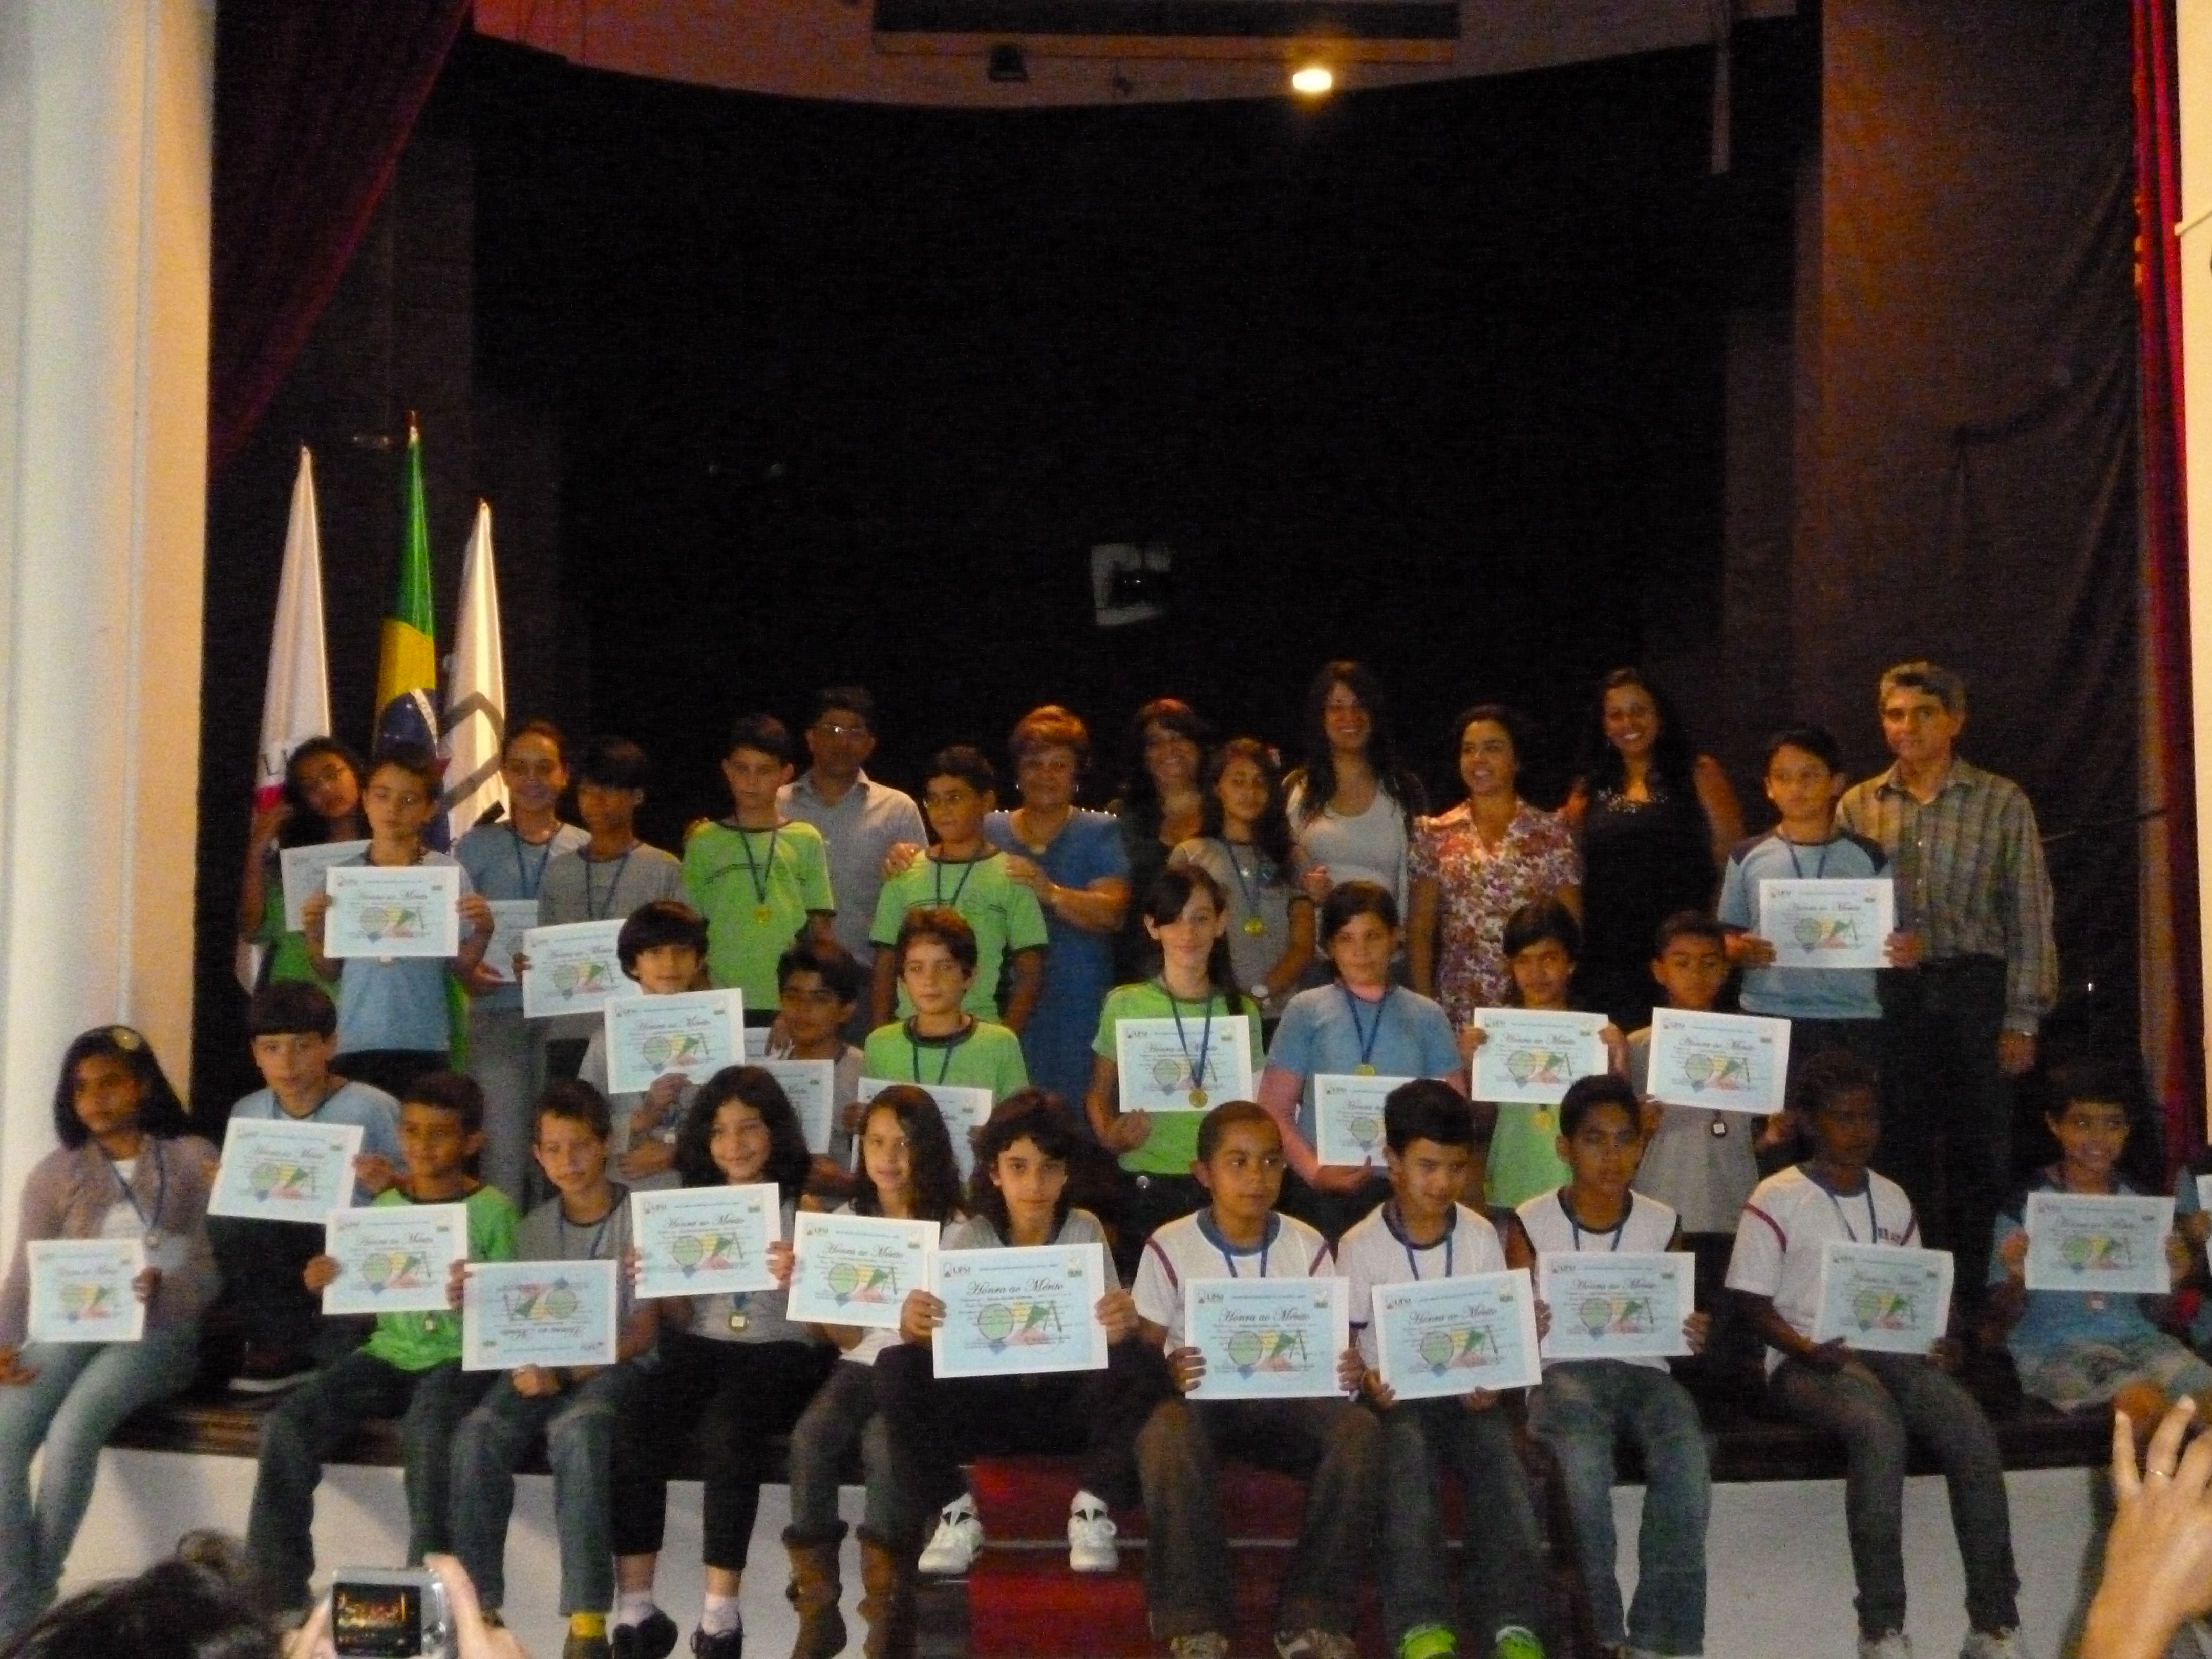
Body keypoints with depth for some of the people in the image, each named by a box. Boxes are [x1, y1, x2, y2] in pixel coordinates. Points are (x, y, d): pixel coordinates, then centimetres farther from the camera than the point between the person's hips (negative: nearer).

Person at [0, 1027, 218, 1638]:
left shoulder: (192, 1158, 5)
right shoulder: (55, 1174, 12)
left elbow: (212, 1269, -1)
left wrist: (161, 1287, -22)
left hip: (160, 1331, -3)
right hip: (73, 1329, 3)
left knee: (71, 1431, -30)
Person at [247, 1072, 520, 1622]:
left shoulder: (493, 1210, -1)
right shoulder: (384, 1207, 13)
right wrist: (329, 1285, -4)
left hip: (460, 1355, -5)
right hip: (390, 1350, 5)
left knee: (425, 1430, -37)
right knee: (286, 1424, -17)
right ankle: (278, 1593, -10)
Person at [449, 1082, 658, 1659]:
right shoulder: (533, 1229, 15)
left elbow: (644, 1332, -5)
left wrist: (566, 1375, -17)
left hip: (613, 1365, -4)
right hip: (541, 1366, 4)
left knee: (575, 1430, -37)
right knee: (477, 1434, -27)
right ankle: (479, 1606, -19)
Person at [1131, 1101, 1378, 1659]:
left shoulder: (1308, 1246, 5)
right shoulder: (1170, 1247, -2)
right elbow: (1145, 1346, -4)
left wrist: (1347, 1370, -18)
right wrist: (1169, 1372, -28)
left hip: (1288, 1400, 2)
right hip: (1201, 1398, -2)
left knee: (1359, 1430, -29)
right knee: (1164, 1435, -38)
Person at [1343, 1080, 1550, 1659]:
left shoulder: (1481, 1238, 6)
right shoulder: (1360, 1247, -1)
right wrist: (1366, 1382, -21)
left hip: (1467, 1391, 2)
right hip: (1394, 1396, -2)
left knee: (1499, 1454, -29)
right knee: (1408, 1449, -35)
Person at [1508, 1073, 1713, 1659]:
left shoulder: (1662, 1225, 9)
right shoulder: (1532, 1225, 3)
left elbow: (1676, 1326, 15)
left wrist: (1692, 1336, -8)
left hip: (1642, 1369, 2)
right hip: (1562, 1371, -2)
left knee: (1686, 1455, -32)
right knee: (1582, 1458, -37)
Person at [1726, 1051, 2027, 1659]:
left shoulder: (1892, 1199, 18)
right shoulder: (1777, 1200, 0)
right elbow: (1756, 1307, -2)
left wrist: (1937, 1343, -1)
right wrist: (1812, 1352, -19)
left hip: (1891, 1351, 5)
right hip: (1809, 1361, -5)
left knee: (1970, 1427, -25)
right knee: (1880, 1429, -36)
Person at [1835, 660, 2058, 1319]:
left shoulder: (2001, 802, 2)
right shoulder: (1858, 807, 8)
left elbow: (2029, 915, 1)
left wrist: (2022, 1018, -5)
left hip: (1974, 991, -2)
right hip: (1887, 994, 2)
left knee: (1978, 1152, 0)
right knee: (1901, 1148, 6)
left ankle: (1979, 1297, 10)